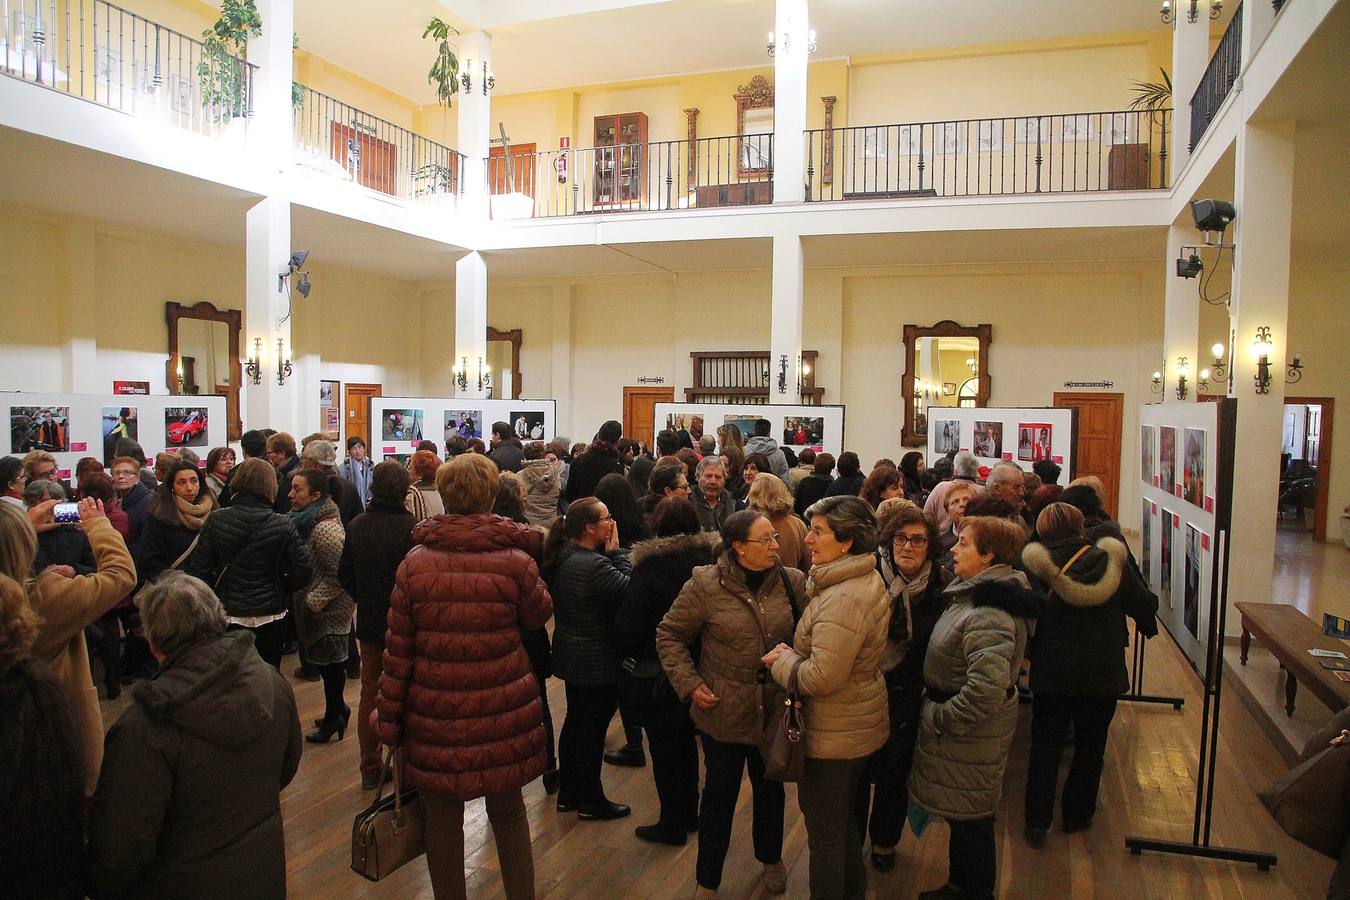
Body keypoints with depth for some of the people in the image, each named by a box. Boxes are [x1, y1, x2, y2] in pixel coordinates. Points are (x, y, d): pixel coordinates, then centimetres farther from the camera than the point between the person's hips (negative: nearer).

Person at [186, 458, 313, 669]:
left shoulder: (215, 521, -8)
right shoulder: (283, 525, -11)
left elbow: (199, 569, -8)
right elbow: (304, 571, -13)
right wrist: (281, 589, 5)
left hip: (228, 614, 1)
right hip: (269, 617, -1)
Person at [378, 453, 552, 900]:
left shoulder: (416, 562, -7)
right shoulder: (516, 559, -11)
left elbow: (398, 650, -3)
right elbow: (538, 615, 8)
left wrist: (389, 717, 6)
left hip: (435, 712, 0)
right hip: (504, 710, 0)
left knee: (443, 816, 16)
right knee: (508, 811, 19)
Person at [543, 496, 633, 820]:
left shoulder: (561, 556, 0)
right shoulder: (594, 565, -29)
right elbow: (629, 592, -22)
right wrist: (616, 553, -16)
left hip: (571, 656, 9)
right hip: (597, 662, -9)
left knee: (575, 721, 21)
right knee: (593, 729, 6)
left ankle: (568, 793, 34)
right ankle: (591, 801, 21)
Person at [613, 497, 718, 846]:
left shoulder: (649, 568, -20)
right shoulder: (712, 559, -7)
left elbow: (626, 630, -20)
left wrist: (633, 652, 1)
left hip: (660, 675, -5)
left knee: (664, 749, 11)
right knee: (686, 741, 23)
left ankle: (672, 824, 23)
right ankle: (689, 814, 36)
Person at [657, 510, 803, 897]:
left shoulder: (792, 582, -8)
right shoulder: (706, 585, -16)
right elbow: (670, 636, -7)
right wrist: (689, 684, -15)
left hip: (775, 711, 3)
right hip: (723, 711, -3)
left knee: (771, 789, 23)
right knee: (719, 794, 13)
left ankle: (771, 859, 50)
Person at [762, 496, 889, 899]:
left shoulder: (842, 600, -30)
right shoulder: (867, 580, 2)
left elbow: (822, 677, -32)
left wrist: (782, 660, -15)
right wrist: (793, 655, -1)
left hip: (834, 732, -10)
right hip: (861, 724, 10)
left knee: (825, 829, 9)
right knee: (845, 820, 27)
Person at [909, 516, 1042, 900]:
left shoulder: (988, 617, -29)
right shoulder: (974, 592, 3)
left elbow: (986, 692, -36)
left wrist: (939, 719, -23)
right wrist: (937, 711, 11)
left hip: (972, 735, -10)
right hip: (958, 726, 10)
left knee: (970, 820, 9)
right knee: (962, 815, 25)